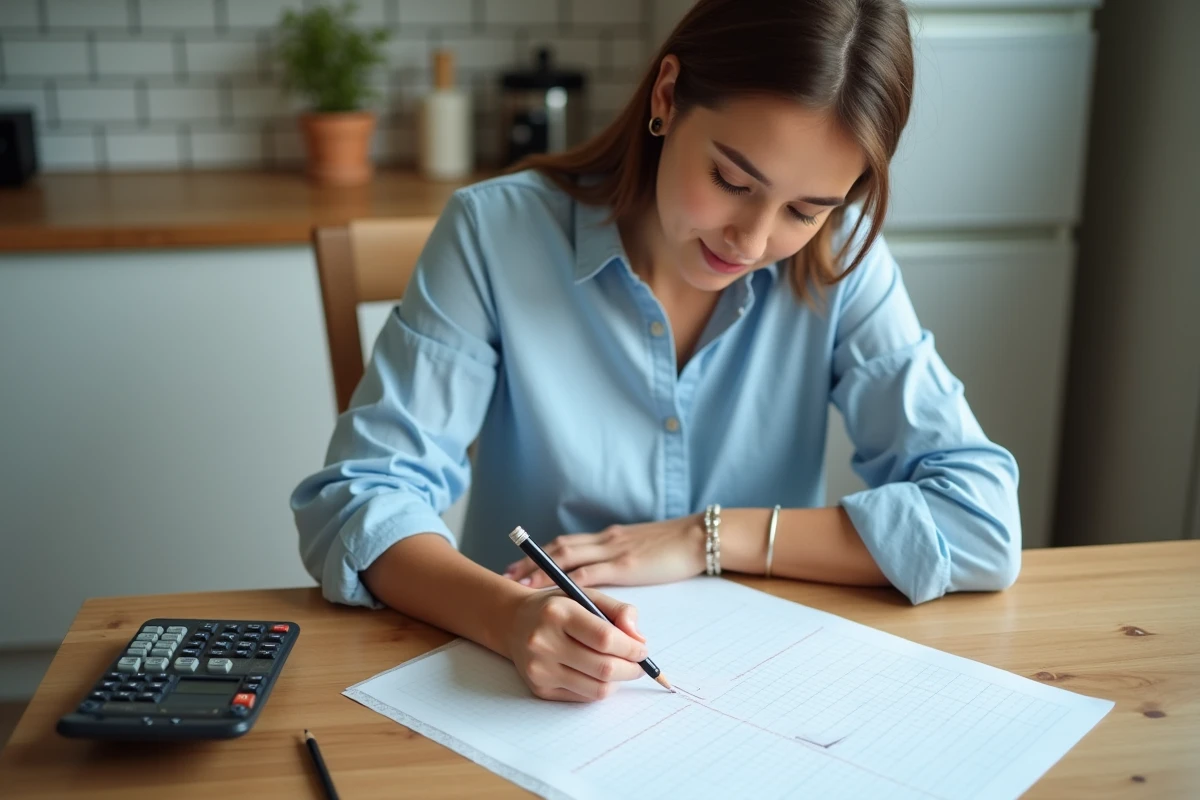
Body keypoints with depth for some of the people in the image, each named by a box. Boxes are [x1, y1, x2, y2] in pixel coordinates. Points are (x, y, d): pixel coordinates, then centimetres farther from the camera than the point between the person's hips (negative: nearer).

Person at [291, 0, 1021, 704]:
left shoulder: (842, 262, -7)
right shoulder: (496, 233, -12)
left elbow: (983, 521, -10)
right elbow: (357, 499, -13)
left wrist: (709, 538, -16)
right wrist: (508, 616, -31)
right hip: (527, 697, -1)